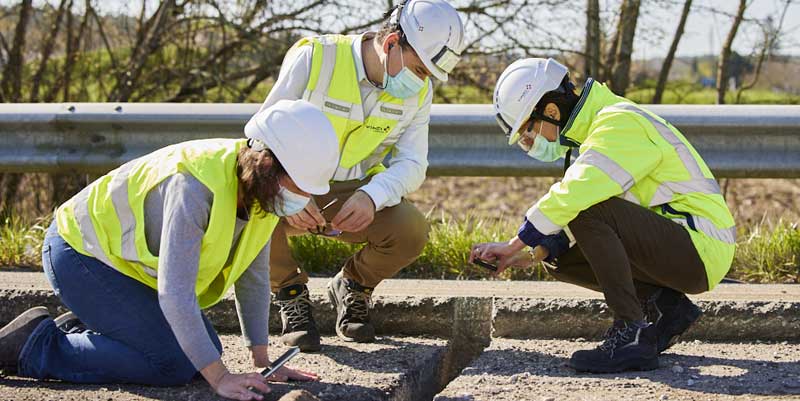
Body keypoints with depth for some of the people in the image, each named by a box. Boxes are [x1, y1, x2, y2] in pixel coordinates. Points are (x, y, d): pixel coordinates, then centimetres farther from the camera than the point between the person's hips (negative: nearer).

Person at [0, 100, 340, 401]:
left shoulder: (262, 190, -9)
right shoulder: (194, 186, -36)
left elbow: (253, 276, 1)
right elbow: (174, 293, -39)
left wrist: (262, 360, -1)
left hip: (129, 258, 9)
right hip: (82, 252, -9)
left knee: (205, 351, 4)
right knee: (173, 364, -18)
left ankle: (78, 333, 17)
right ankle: (37, 346, -7)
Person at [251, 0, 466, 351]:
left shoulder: (419, 92, -3)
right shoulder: (315, 57, -17)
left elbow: (412, 164, -6)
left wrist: (371, 197, -30)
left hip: (351, 199, 3)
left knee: (412, 230, -26)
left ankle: (351, 286, 8)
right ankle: (291, 294, -9)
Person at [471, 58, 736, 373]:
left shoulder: (619, 124, -17)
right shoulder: (594, 129, 14)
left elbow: (575, 196, -29)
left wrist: (514, 245, -20)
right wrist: (532, 254, 0)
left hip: (700, 247, -10)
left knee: (589, 213, -26)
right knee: (559, 259, 6)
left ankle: (631, 335, -25)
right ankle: (663, 305, 5)